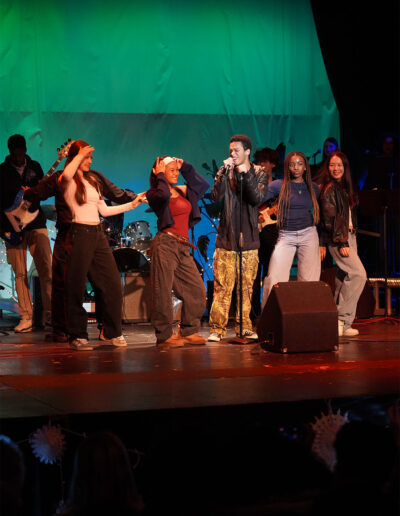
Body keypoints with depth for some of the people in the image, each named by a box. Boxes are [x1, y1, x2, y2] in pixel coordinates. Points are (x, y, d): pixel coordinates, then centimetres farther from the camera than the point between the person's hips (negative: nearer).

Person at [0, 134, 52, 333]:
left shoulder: (34, 167, 9)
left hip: (36, 223, 2)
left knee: (46, 269, -6)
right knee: (20, 274, -1)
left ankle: (49, 313, -1)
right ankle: (26, 317, 2)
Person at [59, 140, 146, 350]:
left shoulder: (92, 180, 21)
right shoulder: (69, 182, -3)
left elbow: (104, 210, 21)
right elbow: (66, 175, -30)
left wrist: (132, 204, 19)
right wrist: (80, 154, -16)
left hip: (98, 234, 7)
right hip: (80, 233, -7)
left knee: (113, 284, 3)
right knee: (76, 286, -3)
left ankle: (111, 331, 15)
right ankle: (77, 336, 6)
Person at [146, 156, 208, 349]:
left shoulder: (183, 191, 18)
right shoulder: (155, 193, -2)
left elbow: (203, 185, 19)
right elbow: (163, 194, -24)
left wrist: (186, 168, 15)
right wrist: (160, 176, -7)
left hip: (183, 247, 7)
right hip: (166, 244, -7)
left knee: (197, 289, 5)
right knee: (163, 291, -5)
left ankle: (188, 331, 15)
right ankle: (164, 336, -1)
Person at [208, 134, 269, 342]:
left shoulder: (259, 174, 6)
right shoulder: (225, 173, 7)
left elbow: (257, 198, -10)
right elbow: (216, 196, -8)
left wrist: (245, 175, -18)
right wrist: (224, 172, -16)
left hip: (249, 239, 1)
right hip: (226, 239, -1)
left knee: (246, 286, 4)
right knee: (222, 286, -5)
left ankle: (244, 327, 13)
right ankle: (217, 328, -1)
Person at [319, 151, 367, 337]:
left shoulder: (344, 187, 17)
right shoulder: (329, 189, -10)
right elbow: (330, 219, -15)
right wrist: (342, 243, -19)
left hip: (348, 236, 8)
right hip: (337, 238, -8)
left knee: (345, 277, 5)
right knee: (359, 274, -15)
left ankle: (338, 322, 8)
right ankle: (343, 320, -12)